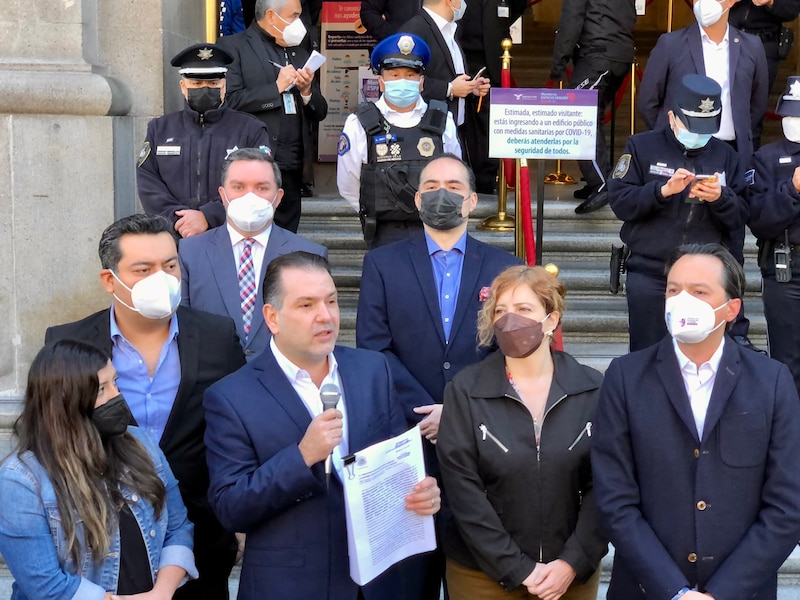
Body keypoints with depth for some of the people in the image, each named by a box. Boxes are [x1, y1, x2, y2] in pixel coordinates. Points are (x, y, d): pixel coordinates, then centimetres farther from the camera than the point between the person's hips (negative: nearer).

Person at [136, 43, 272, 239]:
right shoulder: (159, 129, 17)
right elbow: (148, 183, 8)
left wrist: (207, 217, -12)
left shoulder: (252, 130, 8)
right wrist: (179, 221, -8)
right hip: (174, 239, 2)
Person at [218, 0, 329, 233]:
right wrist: (277, 87, -9)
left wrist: (307, 90, -1)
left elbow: (318, 113, 19)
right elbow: (230, 101, -13)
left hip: (290, 169, 6)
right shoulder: (232, 47, 0)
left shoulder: (299, 54, 19)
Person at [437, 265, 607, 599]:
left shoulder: (592, 389, -3)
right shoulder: (465, 391, -7)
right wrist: (517, 569, -13)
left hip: (572, 572, 1)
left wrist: (573, 562, -12)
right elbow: (462, 489, -10)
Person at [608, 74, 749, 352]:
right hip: (650, 276, -1)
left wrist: (720, 198, -14)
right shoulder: (642, 147, 4)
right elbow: (619, 202, -6)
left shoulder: (724, 154, 11)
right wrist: (663, 190, -18)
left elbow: (740, 217, 5)